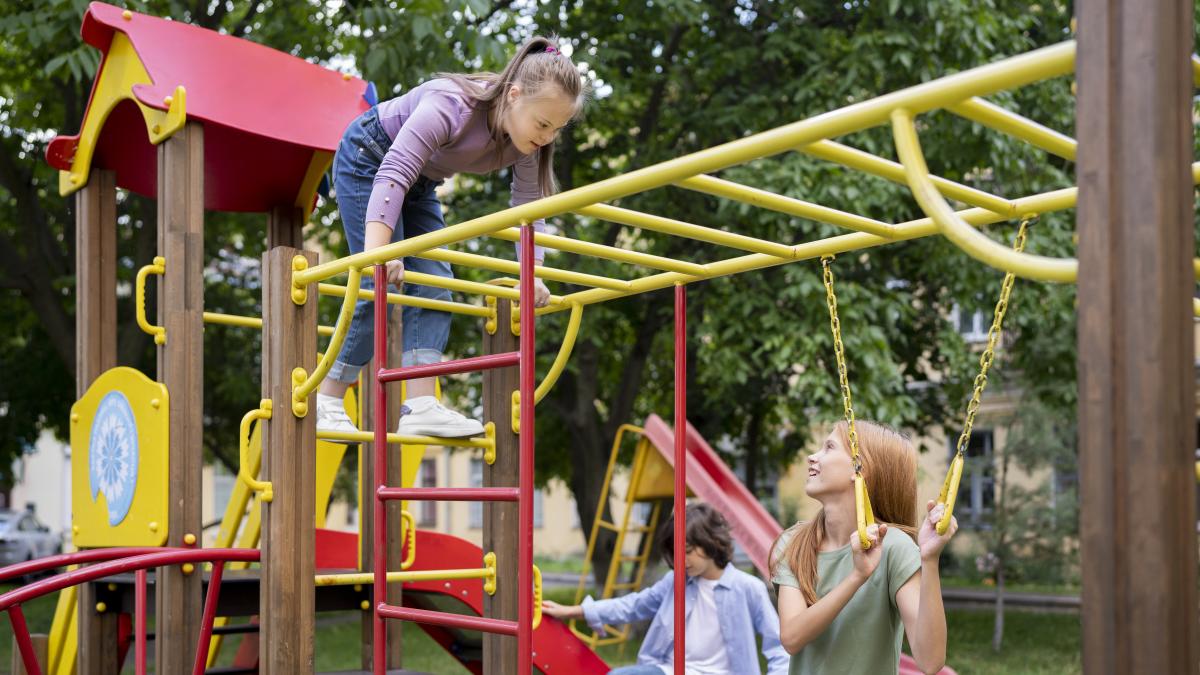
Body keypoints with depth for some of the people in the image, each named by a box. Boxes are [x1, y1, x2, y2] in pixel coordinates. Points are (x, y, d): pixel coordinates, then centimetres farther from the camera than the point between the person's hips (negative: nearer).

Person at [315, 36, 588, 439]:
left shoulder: (526, 140, -16)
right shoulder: (451, 105, -37)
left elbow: (528, 206, -12)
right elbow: (393, 174, -43)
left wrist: (532, 273, -25)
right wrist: (377, 251, -53)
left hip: (420, 183, 7)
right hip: (367, 160, -7)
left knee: (435, 284, -7)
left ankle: (420, 406, -12)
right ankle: (325, 402, -2)